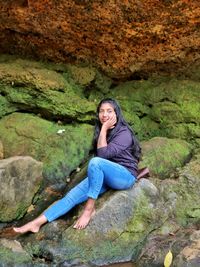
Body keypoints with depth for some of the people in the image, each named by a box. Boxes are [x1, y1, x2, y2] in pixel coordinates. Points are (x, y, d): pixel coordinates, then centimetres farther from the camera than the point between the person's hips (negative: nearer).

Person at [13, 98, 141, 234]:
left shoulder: (124, 133, -12)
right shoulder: (101, 132, 10)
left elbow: (103, 153, -23)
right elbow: (100, 155, 12)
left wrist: (104, 128, -19)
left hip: (125, 176, -7)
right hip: (105, 176, 7)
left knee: (95, 162, -35)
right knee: (73, 194, -11)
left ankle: (89, 208, -27)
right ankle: (37, 223, -15)